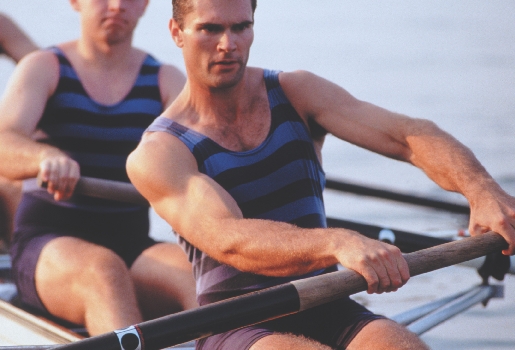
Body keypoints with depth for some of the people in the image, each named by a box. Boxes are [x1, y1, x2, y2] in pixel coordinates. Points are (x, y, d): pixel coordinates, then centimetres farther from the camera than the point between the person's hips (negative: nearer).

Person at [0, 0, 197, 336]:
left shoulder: (166, 80, 12)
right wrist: (47, 156, -38)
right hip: (46, 245, -2)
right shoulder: (43, 68, 5)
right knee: (104, 272, -37)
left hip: (132, 246, 2)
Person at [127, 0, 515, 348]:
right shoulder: (157, 153, -5)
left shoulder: (295, 93, 7)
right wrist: (338, 243, -41)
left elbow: (408, 135, -6)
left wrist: (482, 189, -26)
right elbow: (227, 240, -24)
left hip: (326, 311, 3)